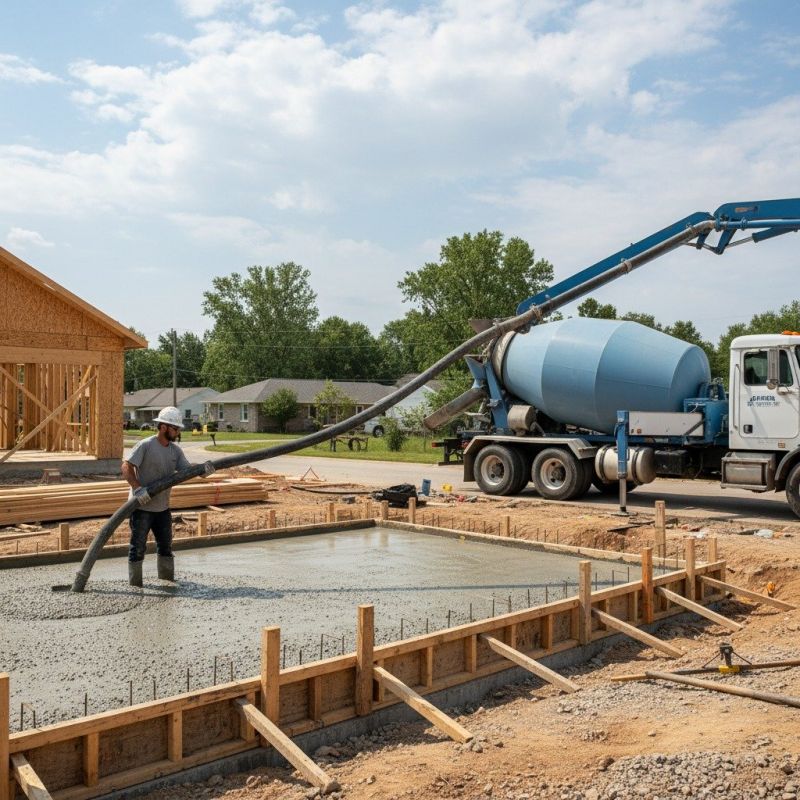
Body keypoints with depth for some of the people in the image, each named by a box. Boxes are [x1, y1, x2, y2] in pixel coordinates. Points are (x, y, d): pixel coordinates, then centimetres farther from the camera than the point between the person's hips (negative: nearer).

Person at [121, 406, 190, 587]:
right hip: (142, 507, -7)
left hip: (162, 507, 7)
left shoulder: (175, 450, 5)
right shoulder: (146, 445, -15)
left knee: (166, 546, 16)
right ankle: (135, 585, 10)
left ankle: (168, 582, 29)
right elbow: (126, 467, -19)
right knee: (138, 547, 1)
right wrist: (138, 489, -29)